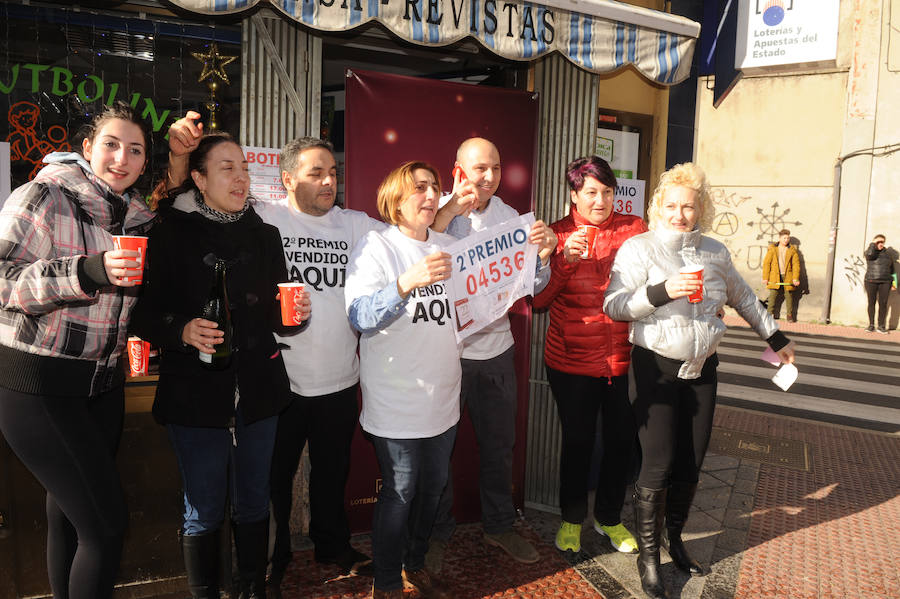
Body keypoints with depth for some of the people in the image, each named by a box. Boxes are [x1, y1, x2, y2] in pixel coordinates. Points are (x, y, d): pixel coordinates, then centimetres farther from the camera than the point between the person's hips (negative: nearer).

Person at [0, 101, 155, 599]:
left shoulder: (138, 218, 9)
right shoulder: (46, 196, -10)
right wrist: (87, 272, -29)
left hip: (102, 383, 6)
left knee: (68, 513, 16)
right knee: (107, 520, -8)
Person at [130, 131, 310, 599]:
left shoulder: (264, 235, 9)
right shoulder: (170, 234, -4)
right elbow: (143, 314, -4)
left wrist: (293, 314, -7)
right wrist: (182, 331, -23)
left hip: (258, 390, 4)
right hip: (196, 391, -3)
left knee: (253, 503, 15)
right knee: (204, 511, 8)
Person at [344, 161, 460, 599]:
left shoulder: (448, 247, 11)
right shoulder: (375, 246, -8)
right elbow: (359, 316, -20)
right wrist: (406, 283, -37)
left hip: (442, 396, 6)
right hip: (397, 402, -6)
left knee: (434, 486, 17)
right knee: (400, 493, 1)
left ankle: (416, 563, 40)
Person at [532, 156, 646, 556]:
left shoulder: (634, 228, 2)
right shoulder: (558, 235, -2)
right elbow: (537, 300, -9)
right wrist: (565, 260, -21)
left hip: (624, 358, 2)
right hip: (573, 361, -2)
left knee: (622, 439, 11)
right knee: (578, 441, 8)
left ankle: (609, 518, 36)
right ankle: (572, 519, 33)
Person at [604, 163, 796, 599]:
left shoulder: (715, 252, 8)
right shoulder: (639, 248, -8)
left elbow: (743, 297, 23)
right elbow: (614, 305, -15)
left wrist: (776, 338, 27)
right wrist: (662, 291, -27)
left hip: (702, 368, 5)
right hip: (657, 367, -5)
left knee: (691, 462, 9)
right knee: (658, 465, -6)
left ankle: (675, 539, 31)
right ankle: (648, 555, 11)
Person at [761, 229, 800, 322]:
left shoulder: (792, 250, 7)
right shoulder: (772, 249, 5)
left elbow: (796, 264, 3)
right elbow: (766, 263, 3)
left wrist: (796, 278, -7)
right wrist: (765, 278, -3)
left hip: (788, 277, 1)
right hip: (775, 276, -1)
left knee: (789, 295, 3)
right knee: (772, 295, -4)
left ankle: (789, 315, 12)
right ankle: (770, 314, 3)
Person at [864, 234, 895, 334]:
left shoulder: (887, 253, 13)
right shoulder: (869, 251, 4)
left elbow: (891, 268, 19)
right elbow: (870, 254, -22)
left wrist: (893, 281, 15)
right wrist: (873, 243, -8)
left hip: (885, 282, 2)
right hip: (871, 281, -2)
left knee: (883, 304, -2)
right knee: (871, 303, 0)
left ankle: (881, 326, 4)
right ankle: (871, 325, 7)